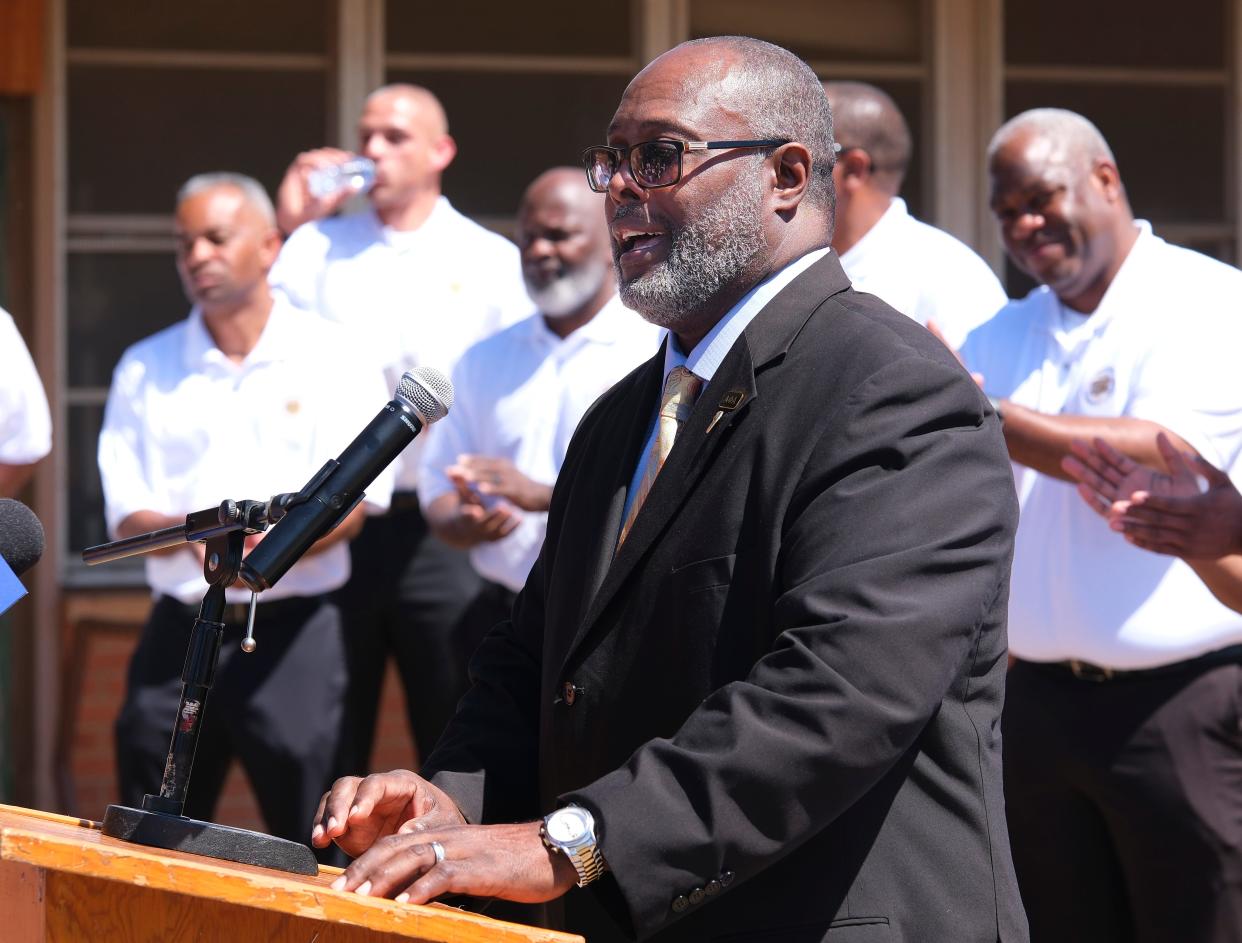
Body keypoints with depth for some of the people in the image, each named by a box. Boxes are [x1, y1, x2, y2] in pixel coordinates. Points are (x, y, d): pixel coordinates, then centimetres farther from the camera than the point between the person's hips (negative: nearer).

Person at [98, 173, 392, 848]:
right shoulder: (145, 371, 11)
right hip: (180, 633, 3)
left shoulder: (331, 357, 4)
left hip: (293, 632, -2)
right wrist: (192, 532, -17)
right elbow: (126, 518, 5)